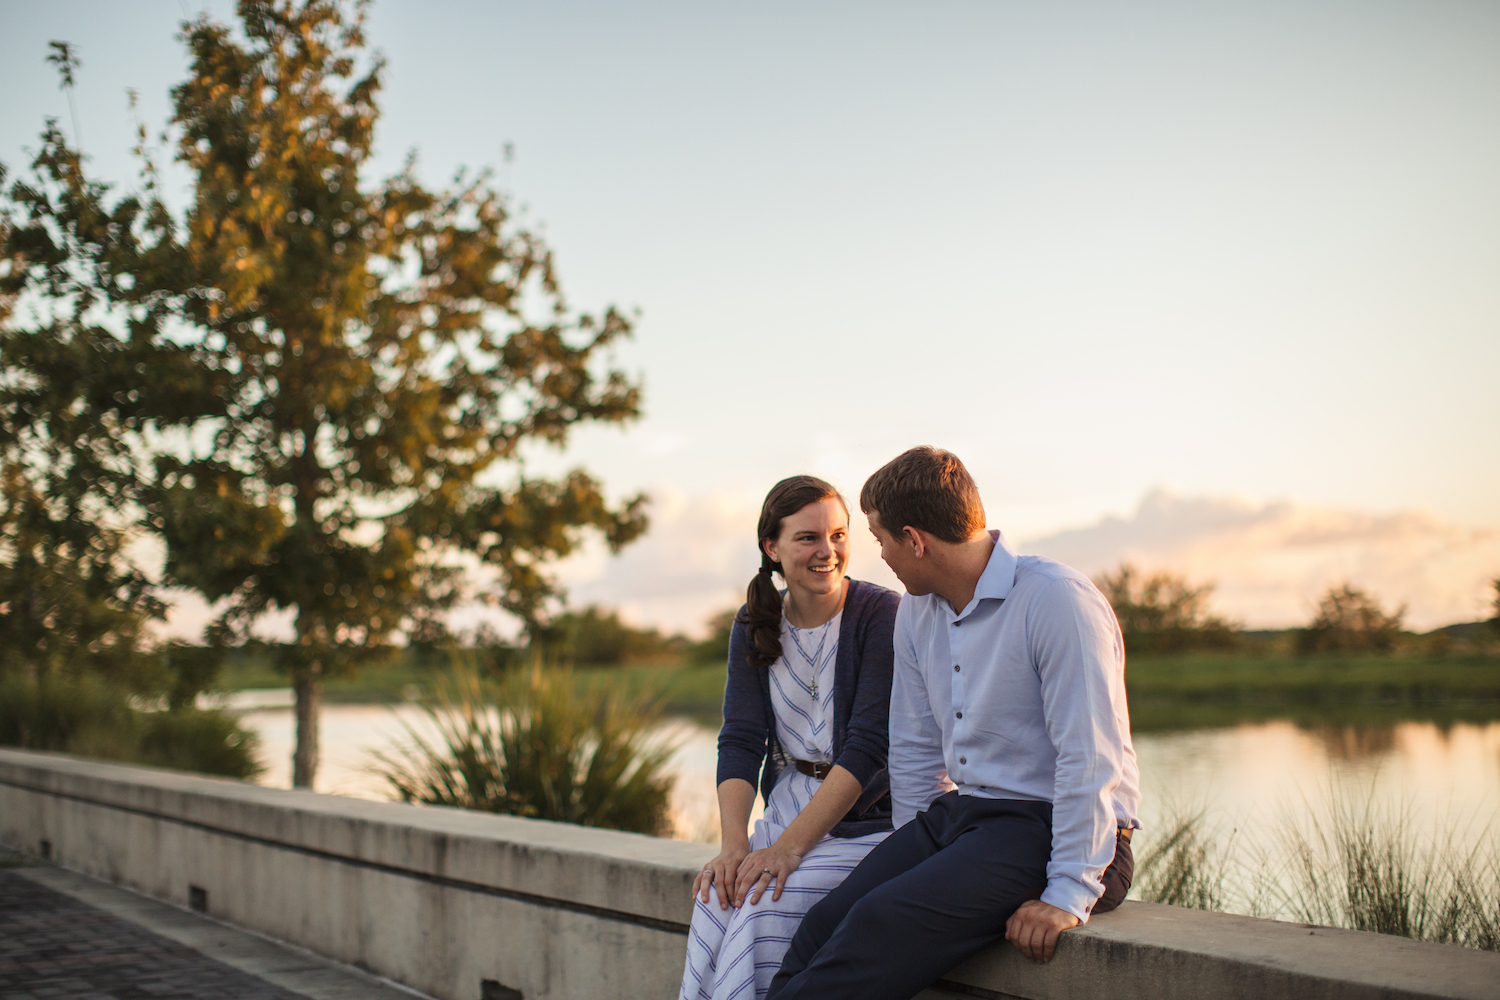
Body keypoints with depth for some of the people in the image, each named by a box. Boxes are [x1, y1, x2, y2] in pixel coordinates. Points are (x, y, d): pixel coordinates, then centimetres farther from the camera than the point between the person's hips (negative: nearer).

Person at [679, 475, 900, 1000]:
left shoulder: (881, 613, -11)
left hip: (868, 815, -4)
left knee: (767, 909, -26)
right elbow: (740, 741, 1)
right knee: (716, 901, -21)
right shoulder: (754, 625, 6)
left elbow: (867, 745, -17)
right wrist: (734, 845, -16)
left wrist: (788, 847, -21)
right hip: (789, 804, 5)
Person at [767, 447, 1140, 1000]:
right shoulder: (916, 611, 11)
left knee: (883, 923, -28)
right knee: (821, 927, -16)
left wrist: (1069, 896, -22)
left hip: (1047, 827, -7)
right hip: (959, 812, 7)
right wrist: (914, 853, 15)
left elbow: (1089, 759, -19)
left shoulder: (1058, 601, -16)